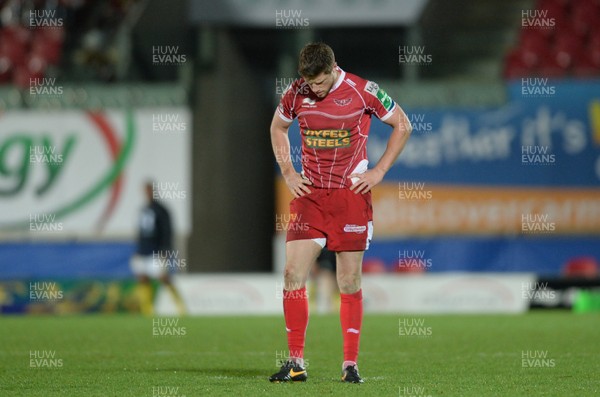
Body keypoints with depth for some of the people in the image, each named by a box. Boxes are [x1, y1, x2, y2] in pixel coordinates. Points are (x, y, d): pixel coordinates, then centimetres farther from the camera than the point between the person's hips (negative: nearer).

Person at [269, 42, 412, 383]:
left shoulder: (362, 91, -8)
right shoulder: (296, 93, 0)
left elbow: (403, 125, 3)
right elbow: (278, 128, 20)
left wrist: (379, 171, -3)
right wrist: (288, 172, 9)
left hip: (351, 195, -2)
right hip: (309, 194, 3)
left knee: (350, 282, 0)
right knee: (293, 275, -7)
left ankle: (351, 364, 8)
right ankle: (296, 364, -1)